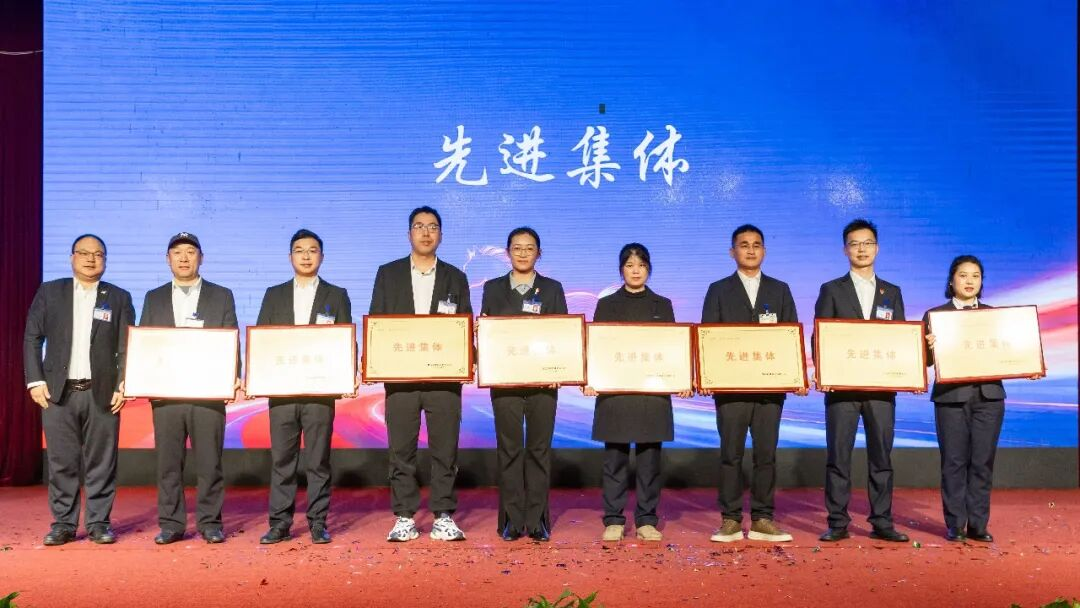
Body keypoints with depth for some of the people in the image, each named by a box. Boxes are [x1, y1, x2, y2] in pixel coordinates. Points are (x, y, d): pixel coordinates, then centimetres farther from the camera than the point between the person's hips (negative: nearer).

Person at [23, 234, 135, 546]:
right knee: (61, 462, 3)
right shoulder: (49, 292, 10)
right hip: (58, 391, 1)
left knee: (101, 462, 1)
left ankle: (99, 523, 10)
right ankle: (63, 523, 13)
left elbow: (128, 347, 5)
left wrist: (124, 385, -5)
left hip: (103, 393, 0)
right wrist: (35, 380, -2)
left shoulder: (119, 298, 8)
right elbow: (32, 338, 8)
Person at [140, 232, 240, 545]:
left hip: (209, 393, -2)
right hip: (165, 393, 2)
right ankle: (171, 523, 12)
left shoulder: (221, 296, 8)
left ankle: (210, 522, 9)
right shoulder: (154, 298, 14)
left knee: (209, 462, 0)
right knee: (168, 462, 4)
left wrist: (234, 378, -10)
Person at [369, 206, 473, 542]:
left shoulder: (455, 278, 11)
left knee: (445, 448, 0)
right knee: (401, 449, 2)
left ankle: (444, 517, 7)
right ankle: (404, 518, 9)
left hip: (444, 375, 0)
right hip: (400, 374, 0)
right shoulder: (388, 274, 11)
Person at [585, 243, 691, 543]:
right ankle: (614, 520, 8)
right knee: (615, 458, 1)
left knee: (650, 458, 2)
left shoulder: (662, 305, 13)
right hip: (613, 390, -1)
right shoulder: (606, 305, 10)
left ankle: (647, 520, 10)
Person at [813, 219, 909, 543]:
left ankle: (882, 522, 13)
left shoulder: (892, 293, 14)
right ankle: (837, 523, 6)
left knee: (881, 456, 5)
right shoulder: (832, 291, 6)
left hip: (881, 386, 2)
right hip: (842, 385, -2)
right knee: (838, 456, 0)